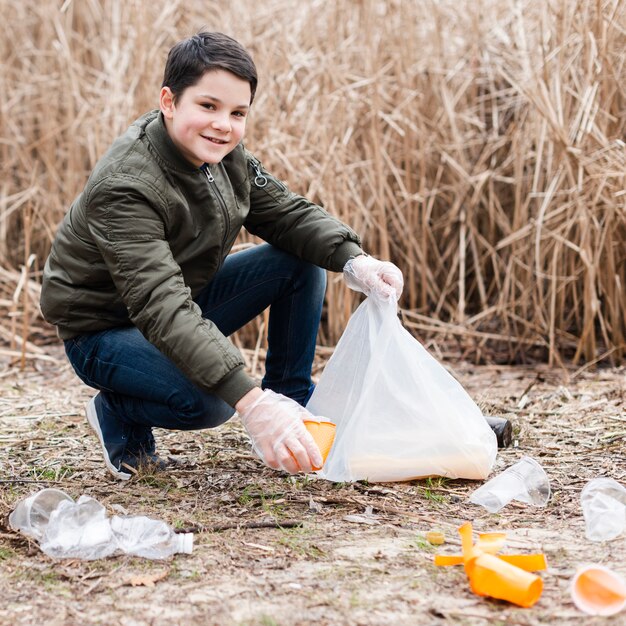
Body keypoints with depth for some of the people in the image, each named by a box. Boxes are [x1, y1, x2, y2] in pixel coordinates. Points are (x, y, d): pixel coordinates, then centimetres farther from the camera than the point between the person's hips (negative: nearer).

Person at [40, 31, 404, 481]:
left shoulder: (224, 155, -9)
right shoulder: (123, 189, -33)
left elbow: (287, 213, -2)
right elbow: (163, 309, -42)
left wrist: (355, 260, -24)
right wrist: (251, 401, -53)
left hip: (185, 298, 8)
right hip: (105, 329, -7)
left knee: (302, 261, -6)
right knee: (206, 402, -34)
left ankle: (292, 402, 5)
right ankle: (116, 414, -1)